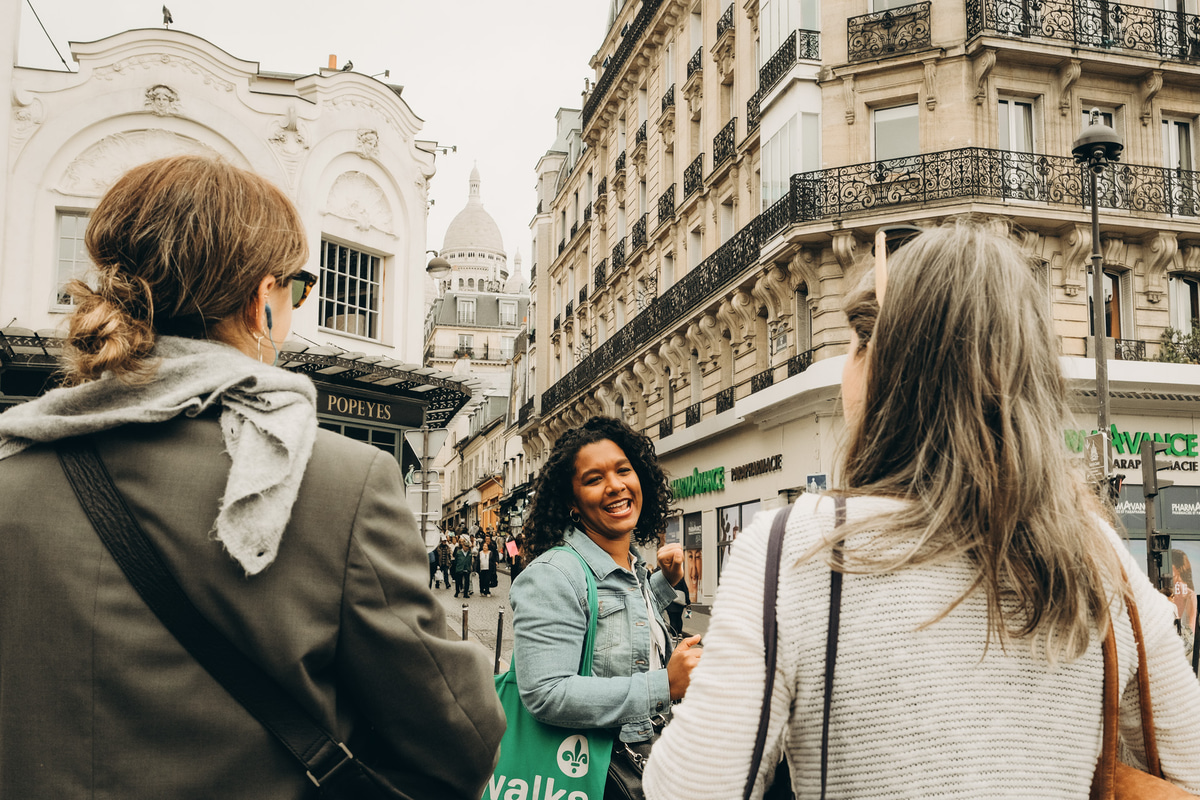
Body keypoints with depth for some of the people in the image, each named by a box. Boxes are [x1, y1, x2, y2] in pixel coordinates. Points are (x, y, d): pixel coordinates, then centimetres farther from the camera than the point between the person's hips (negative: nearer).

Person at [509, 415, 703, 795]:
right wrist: (664, 686, -30)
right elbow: (545, 694, -30)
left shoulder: (635, 570, 6)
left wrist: (666, 582, 13)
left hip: (644, 760, 8)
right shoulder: (552, 575, -21)